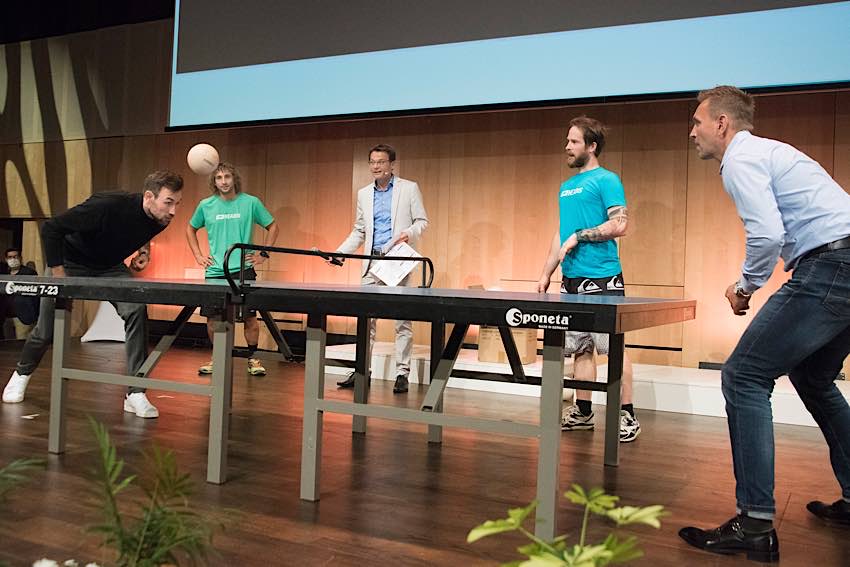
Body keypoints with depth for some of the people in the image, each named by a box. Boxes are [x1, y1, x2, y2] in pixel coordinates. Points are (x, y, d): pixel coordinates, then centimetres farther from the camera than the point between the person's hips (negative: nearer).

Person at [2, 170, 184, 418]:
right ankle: (22, 373, 40)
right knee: (46, 330, 5)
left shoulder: (160, 221, -17)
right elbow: (51, 228, -29)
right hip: (69, 263, -3)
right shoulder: (108, 205, -37)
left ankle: (135, 393, -16)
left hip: (111, 268, 4)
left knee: (136, 310, -22)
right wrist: (58, 274, -26)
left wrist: (144, 248, -6)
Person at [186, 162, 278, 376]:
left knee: (250, 317, -5)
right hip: (214, 272, 2)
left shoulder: (251, 202, 0)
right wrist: (198, 255, 12)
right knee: (213, 318, 3)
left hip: (243, 270, -2)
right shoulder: (206, 205, 6)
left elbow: (272, 227, 10)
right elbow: (191, 229, 22)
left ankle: (253, 358, 12)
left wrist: (263, 254, 3)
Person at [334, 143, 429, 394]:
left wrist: (409, 233, -19)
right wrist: (339, 253, 5)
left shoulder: (409, 188, 3)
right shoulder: (364, 194, 15)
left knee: (402, 320, -1)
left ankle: (402, 373, 5)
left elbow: (422, 221, 1)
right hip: (372, 261, 4)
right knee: (366, 318, 5)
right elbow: (359, 232, 17)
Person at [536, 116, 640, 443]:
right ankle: (582, 412, 19)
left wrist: (579, 236, -13)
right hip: (572, 280, 8)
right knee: (580, 348, 11)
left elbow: (619, 224, -14)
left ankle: (627, 415, 3)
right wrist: (546, 272, 17)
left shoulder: (607, 180, -3)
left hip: (602, 280, -7)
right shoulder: (566, 187, 20)